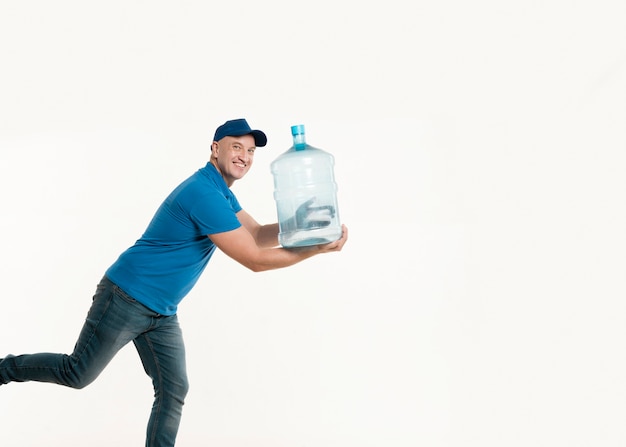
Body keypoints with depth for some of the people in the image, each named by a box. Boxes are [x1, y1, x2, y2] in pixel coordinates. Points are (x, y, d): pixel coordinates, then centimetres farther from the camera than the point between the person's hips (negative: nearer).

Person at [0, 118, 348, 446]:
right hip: (126, 298, -9)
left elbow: (258, 234, 4)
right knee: (77, 374, 5)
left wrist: (298, 224, -15)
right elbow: (255, 260, -24)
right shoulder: (205, 194, -25)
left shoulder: (222, 193, 9)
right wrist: (319, 248, -22)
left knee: (174, 392, 2)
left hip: (161, 313, 9)